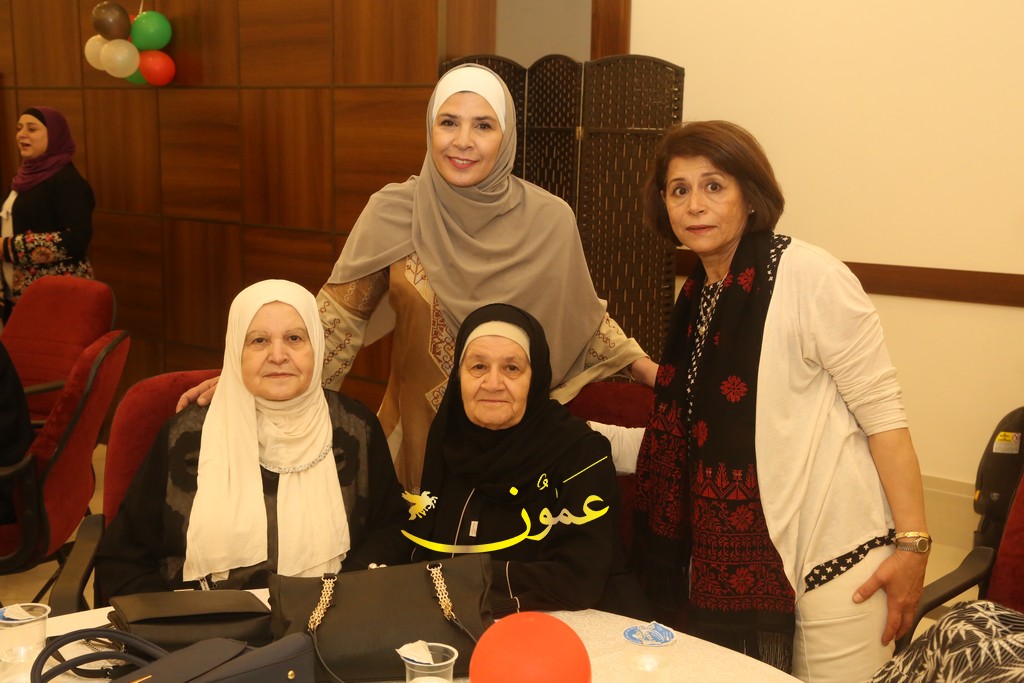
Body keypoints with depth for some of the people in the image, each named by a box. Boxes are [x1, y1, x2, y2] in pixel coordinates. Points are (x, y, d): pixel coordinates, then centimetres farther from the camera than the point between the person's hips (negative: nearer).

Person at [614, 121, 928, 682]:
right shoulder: (698, 294, 7)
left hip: (833, 558, -7)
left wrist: (912, 543, -17)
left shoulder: (809, 278, -14)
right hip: (735, 560, 7)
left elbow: (883, 413, -15)